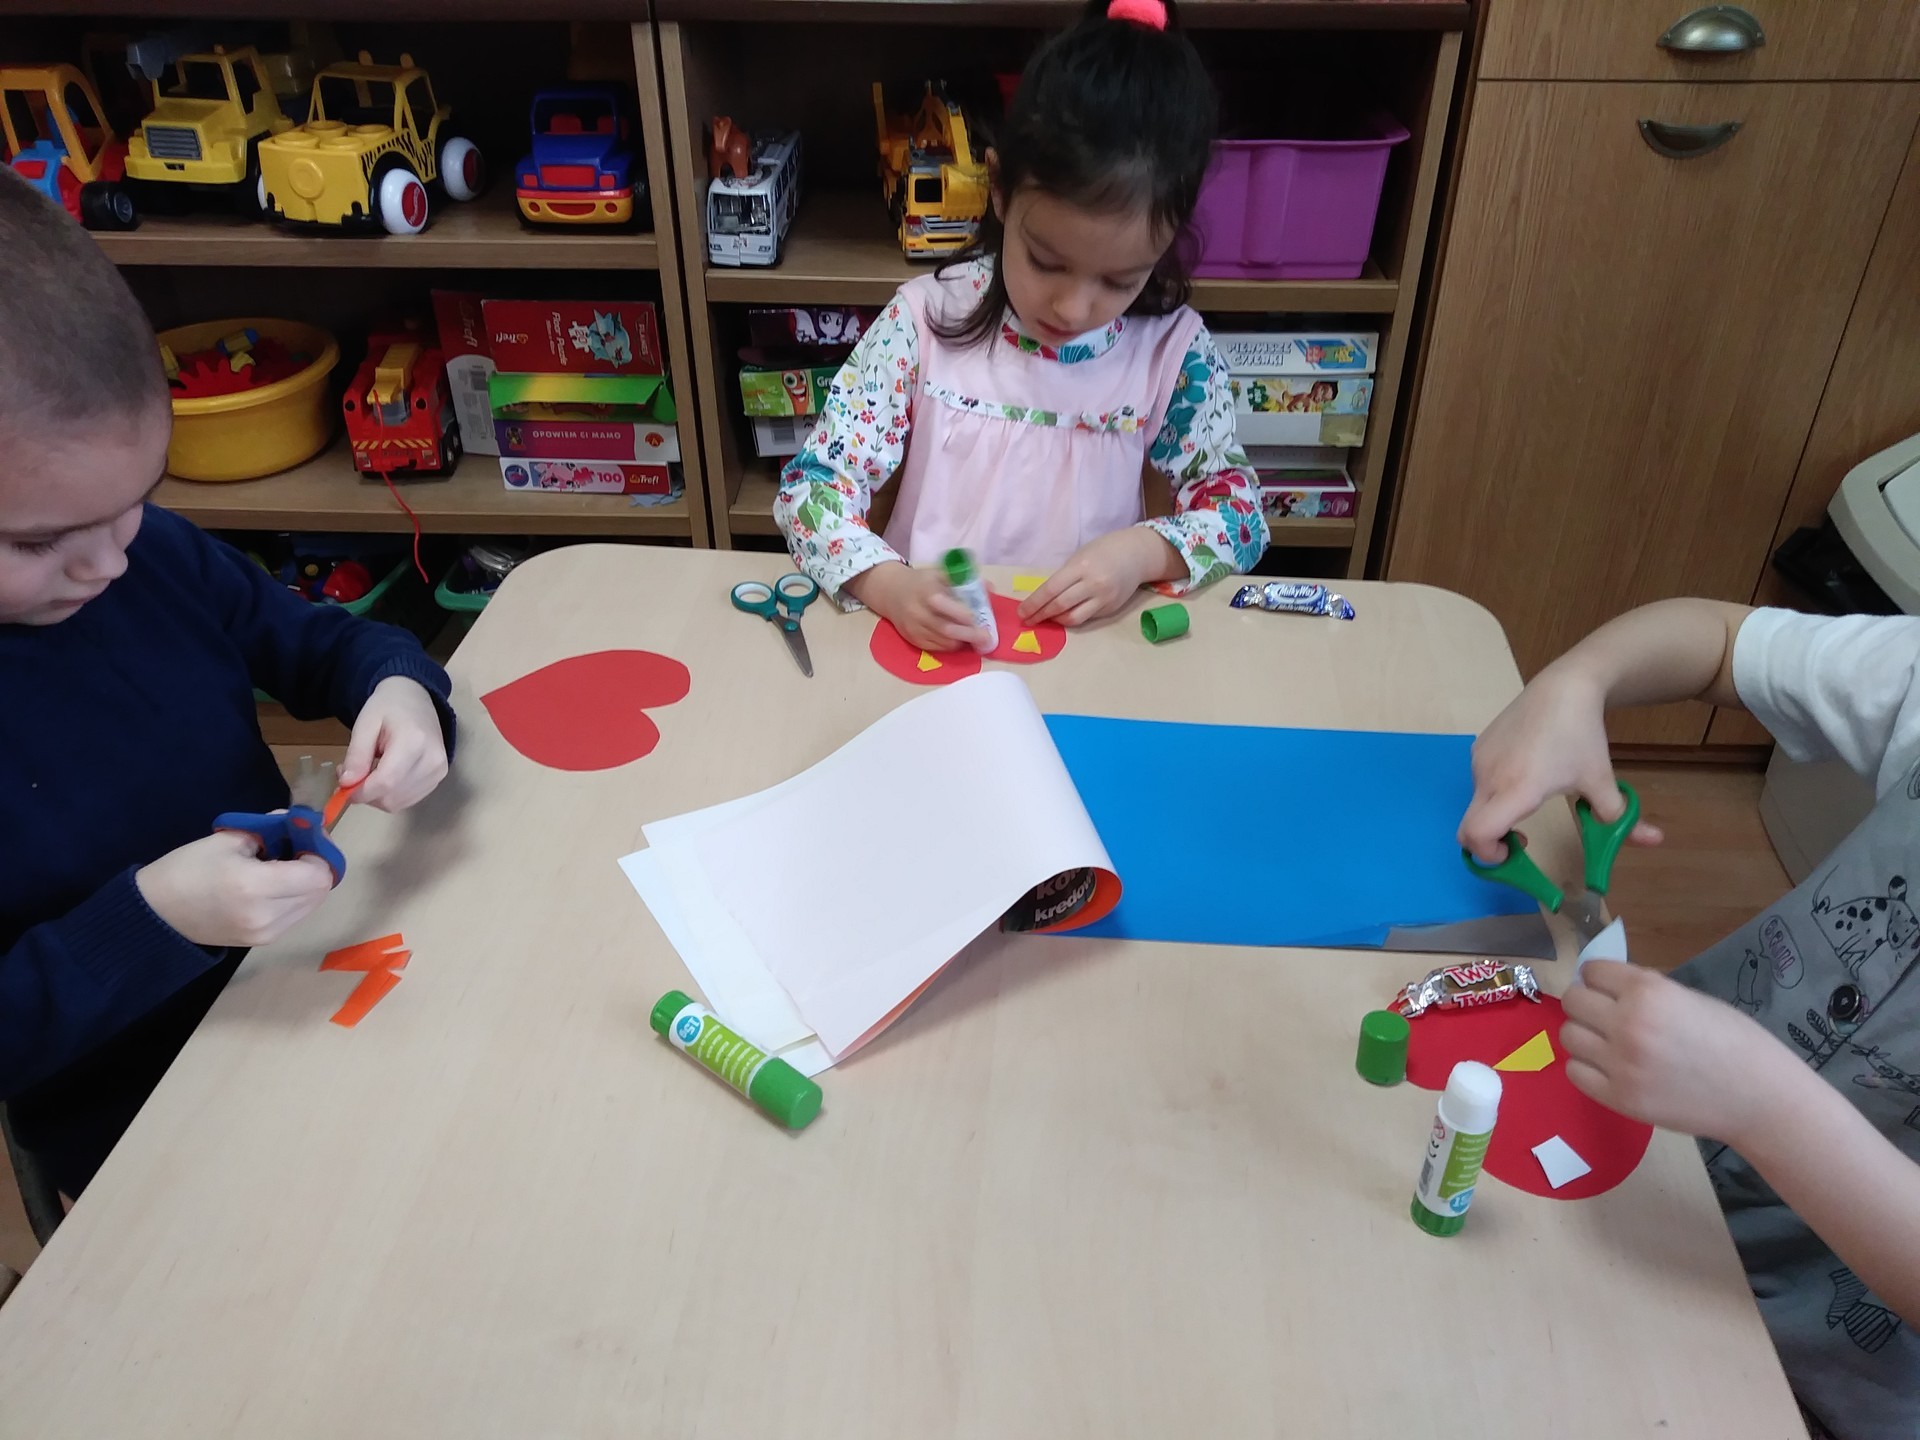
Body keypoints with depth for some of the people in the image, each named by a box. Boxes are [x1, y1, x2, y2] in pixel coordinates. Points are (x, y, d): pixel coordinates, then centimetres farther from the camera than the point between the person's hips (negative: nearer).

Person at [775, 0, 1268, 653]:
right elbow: (810, 485, -8)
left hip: (1089, 649, 1)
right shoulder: (923, 320, -8)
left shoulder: (1174, 350, -6)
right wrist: (891, 585, -26)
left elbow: (1238, 506, 3)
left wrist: (1145, 550, -17)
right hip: (927, 637, 0)